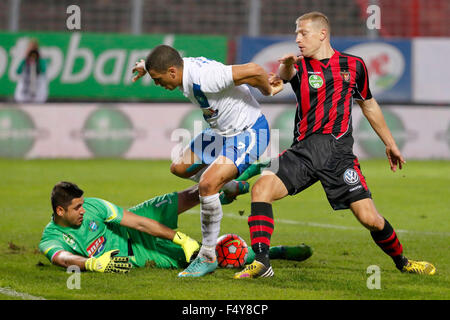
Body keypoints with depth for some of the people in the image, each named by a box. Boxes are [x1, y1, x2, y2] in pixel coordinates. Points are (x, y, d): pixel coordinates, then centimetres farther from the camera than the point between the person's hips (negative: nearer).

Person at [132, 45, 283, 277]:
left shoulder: (204, 78, -34)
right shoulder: (184, 66, -5)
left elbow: (253, 70, -34)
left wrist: (268, 91, -17)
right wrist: (147, 66, 11)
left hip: (249, 134, -10)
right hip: (222, 131, 10)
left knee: (207, 184, -23)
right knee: (179, 168, 16)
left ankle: (208, 257, -12)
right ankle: (233, 187, 37)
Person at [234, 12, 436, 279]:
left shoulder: (354, 65, 9)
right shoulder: (301, 66, 7)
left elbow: (369, 105, 24)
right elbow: (285, 76, -19)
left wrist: (390, 143, 29)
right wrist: (286, 67, -44)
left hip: (339, 152, -1)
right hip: (303, 150, 1)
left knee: (370, 218, -9)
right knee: (261, 188, -21)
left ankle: (402, 261, 18)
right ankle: (262, 263, -19)